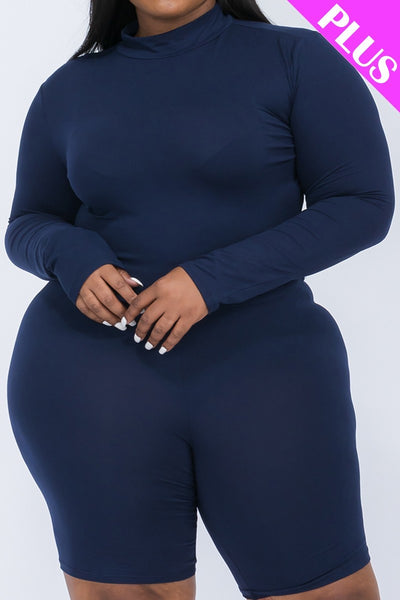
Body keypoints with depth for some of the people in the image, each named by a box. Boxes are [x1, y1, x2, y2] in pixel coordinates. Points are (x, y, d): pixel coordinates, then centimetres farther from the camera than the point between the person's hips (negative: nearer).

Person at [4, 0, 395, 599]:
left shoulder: (297, 60, 0)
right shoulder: (68, 90, 8)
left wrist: (213, 278, -16)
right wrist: (73, 258, -10)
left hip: (259, 369, -1)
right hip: (96, 374, 2)